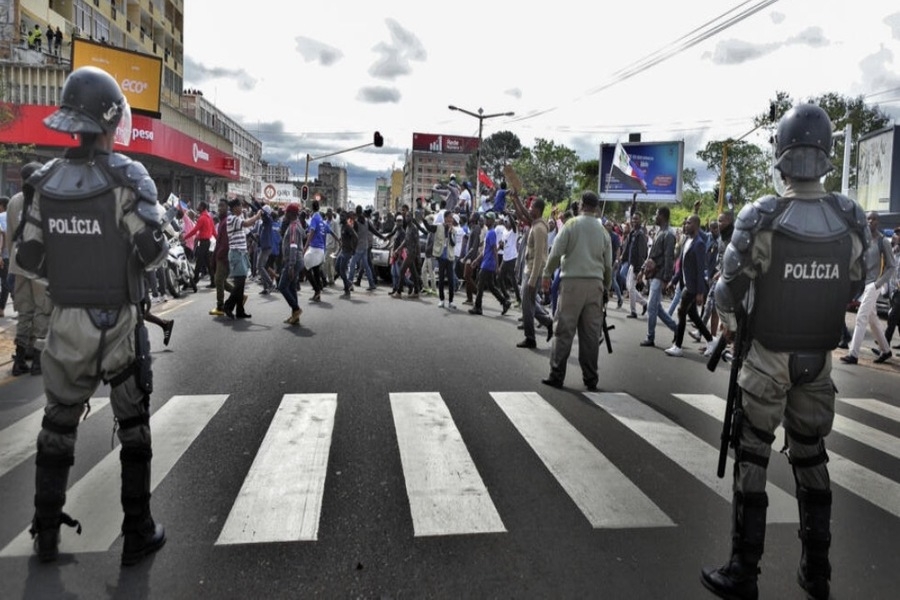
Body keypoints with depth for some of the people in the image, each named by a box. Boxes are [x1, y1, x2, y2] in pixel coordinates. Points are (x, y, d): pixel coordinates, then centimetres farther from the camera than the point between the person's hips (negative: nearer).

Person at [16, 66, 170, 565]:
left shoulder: (46, 181, 1)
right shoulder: (127, 177, -13)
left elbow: (29, 258, 2)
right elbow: (151, 254, -17)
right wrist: (161, 220, 2)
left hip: (66, 322, 4)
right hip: (118, 324, -4)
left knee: (58, 424, 18)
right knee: (133, 427, 10)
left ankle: (46, 533, 28)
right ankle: (138, 533, 18)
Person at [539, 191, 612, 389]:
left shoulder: (572, 224, -1)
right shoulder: (603, 231, 11)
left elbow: (556, 253, -6)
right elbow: (608, 265, 13)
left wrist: (547, 274, 6)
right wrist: (607, 288, 23)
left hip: (572, 281, -4)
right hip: (595, 283, 4)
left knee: (564, 330, 0)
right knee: (591, 332, 7)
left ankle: (556, 375, 1)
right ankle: (590, 378, 12)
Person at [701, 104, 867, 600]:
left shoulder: (761, 218, -18)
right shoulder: (851, 218, -5)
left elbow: (730, 288, -12)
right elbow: (853, 287, 6)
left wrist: (730, 324, 8)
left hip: (767, 357, -4)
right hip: (819, 359, 4)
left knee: (751, 459, 5)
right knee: (810, 455, 17)